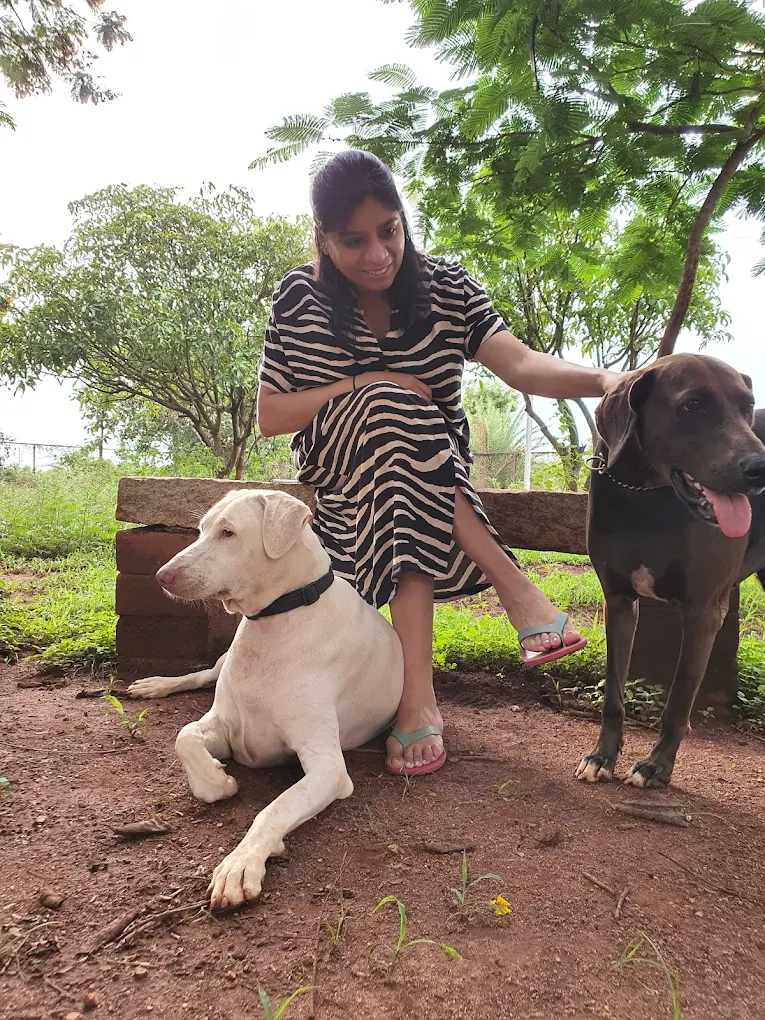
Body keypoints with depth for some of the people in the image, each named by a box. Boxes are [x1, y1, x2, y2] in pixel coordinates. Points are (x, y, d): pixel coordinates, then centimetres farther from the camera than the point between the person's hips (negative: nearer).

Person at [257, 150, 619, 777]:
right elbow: (270, 416, -4)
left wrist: (601, 380, -39)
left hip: (434, 475, 1)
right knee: (395, 409, -35)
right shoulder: (299, 298, -3)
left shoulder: (445, 286, -2)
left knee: (406, 515, -36)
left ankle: (419, 699, -34)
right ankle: (513, 584, -34)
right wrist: (360, 387, -18)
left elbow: (520, 365, -17)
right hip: (339, 468, -1)